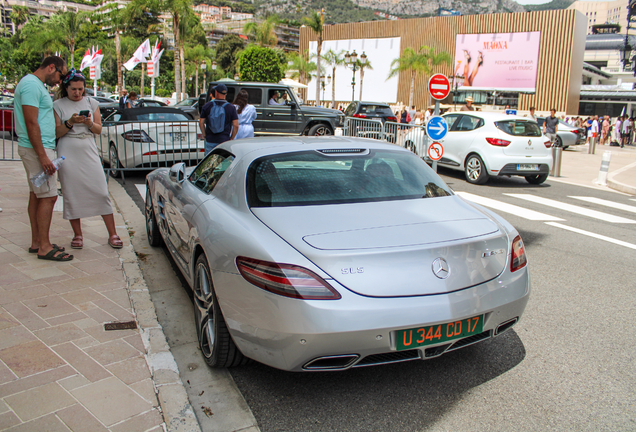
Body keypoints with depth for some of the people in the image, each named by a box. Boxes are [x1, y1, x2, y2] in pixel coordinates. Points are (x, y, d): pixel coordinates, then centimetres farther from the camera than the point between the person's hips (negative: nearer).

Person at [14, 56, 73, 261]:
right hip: (37, 148, -11)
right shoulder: (31, 84, -14)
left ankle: (37, 242, 19)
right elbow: (31, 123, -21)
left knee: (37, 195, 12)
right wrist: (42, 155, -23)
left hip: (39, 148, 11)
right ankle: (44, 247, -6)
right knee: (48, 196, -10)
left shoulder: (36, 85, 18)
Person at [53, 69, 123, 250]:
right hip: (68, 155, -1)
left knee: (101, 192, -4)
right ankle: (77, 234, 14)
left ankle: (112, 234, 2)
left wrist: (89, 123, -10)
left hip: (89, 153, 1)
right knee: (72, 195, 1)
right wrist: (70, 123, -15)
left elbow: (99, 129, 11)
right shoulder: (58, 105, 4)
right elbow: (56, 133, 1)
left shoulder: (92, 103, 10)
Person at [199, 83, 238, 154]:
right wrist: (231, 139, 4)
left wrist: (205, 135, 14)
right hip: (224, 140, -1)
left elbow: (201, 123, 3)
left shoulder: (207, 106, 1)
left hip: (210, 140, 1)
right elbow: (236, 126, -7)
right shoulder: (231, 107, -3)